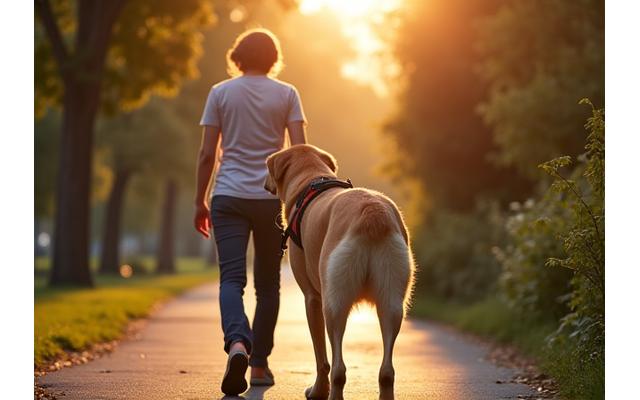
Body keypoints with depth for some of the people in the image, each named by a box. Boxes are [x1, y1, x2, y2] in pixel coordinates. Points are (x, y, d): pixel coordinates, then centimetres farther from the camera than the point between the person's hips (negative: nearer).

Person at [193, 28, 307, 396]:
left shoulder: (221, 93, 4)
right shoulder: (287, 94, 3)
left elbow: (207, 153, 1)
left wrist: (200, 202, 9)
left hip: (229, 198, 0)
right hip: (273, 198, 0)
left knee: (232, 278, -8)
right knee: (268, 283, 12)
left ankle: (237, 342, -35)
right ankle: (260, 363, 15)